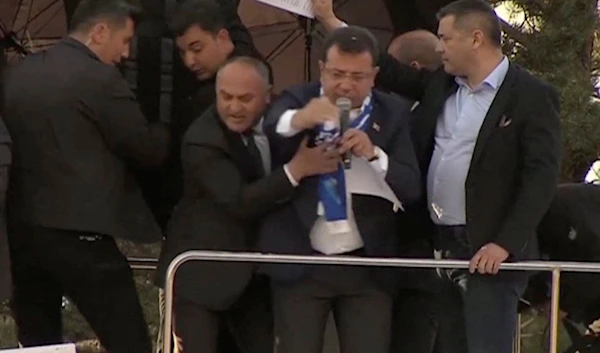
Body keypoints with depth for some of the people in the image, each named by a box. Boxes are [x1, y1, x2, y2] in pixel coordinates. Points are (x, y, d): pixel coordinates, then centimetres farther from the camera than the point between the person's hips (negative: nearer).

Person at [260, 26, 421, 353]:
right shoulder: (296, 101, -1)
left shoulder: (393, 113, 3)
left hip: (367, 265, 1)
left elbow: (412, 188, -6)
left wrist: (374, 154, -24)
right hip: (301, 262, -1)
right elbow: (266, 134, -24)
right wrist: (297, 121, -46)